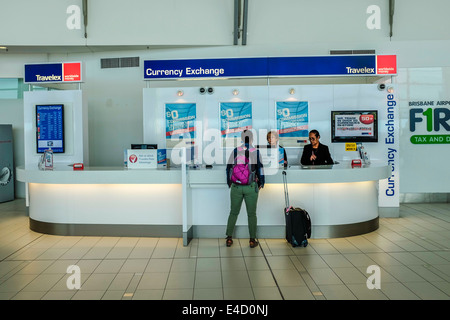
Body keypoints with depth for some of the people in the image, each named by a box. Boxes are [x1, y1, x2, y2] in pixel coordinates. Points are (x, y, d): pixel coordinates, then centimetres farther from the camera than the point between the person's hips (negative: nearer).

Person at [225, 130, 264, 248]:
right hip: (251, 187, -1)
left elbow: (229, 167, 4)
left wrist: (229, 183, 16)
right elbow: (260, 168, -1)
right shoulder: (256, 151, -5)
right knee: (251, 214, 8)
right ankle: (252, 240, 13)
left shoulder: (235, 151, 0)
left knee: (233, 212, 13)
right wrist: (261, 183, 11)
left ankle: (229, 238, 16)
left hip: (236, 187, 2)